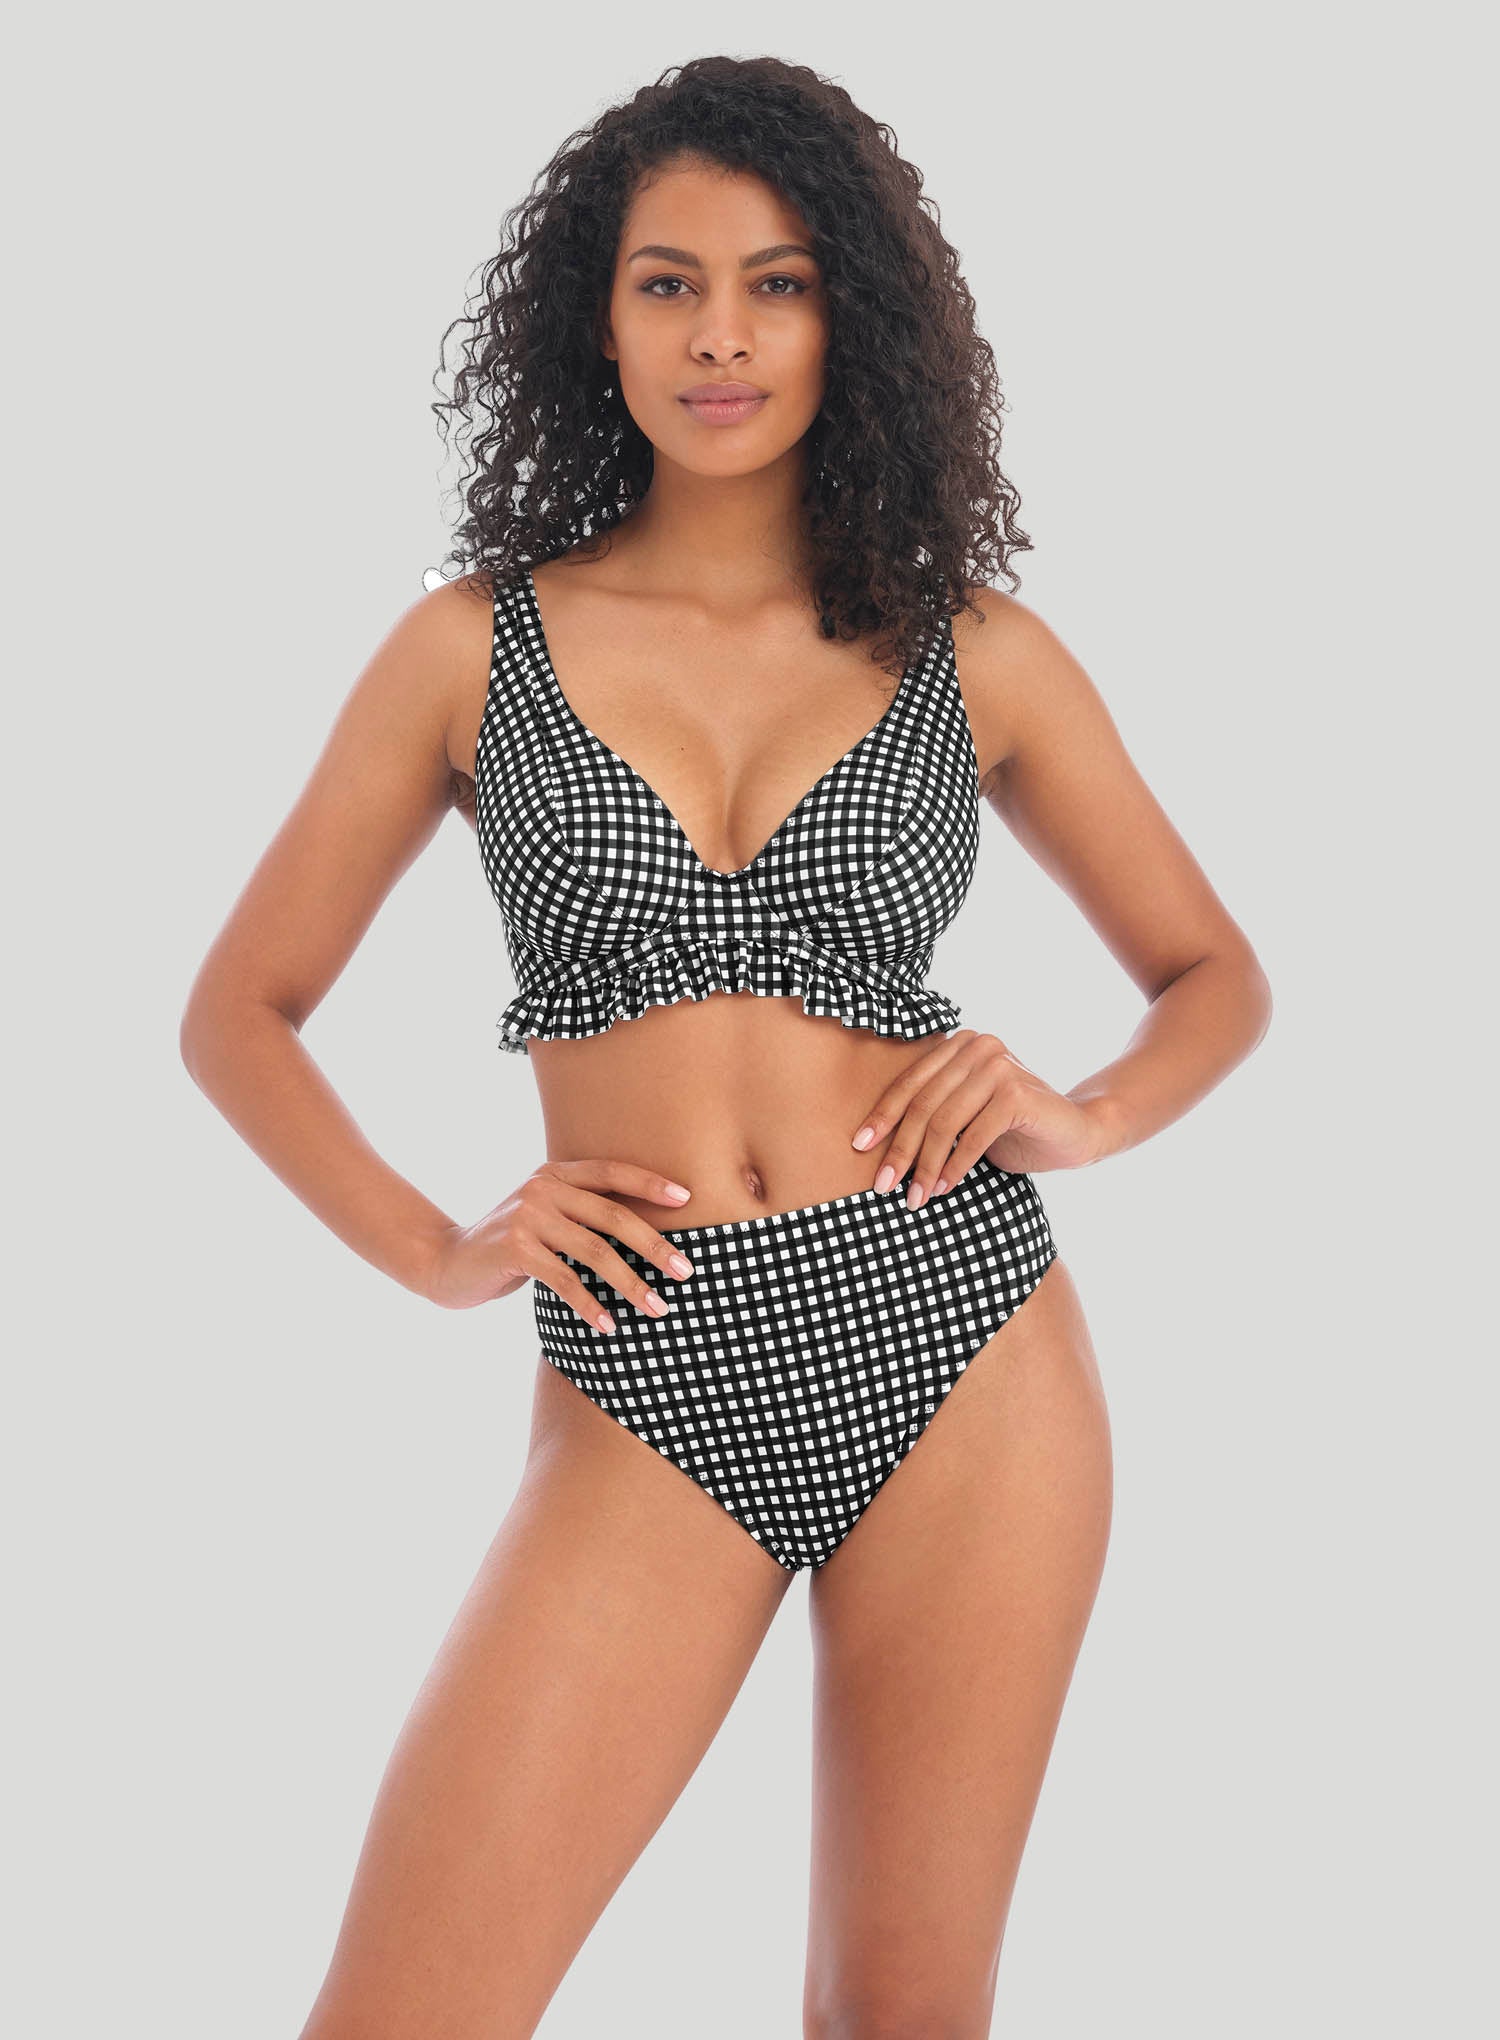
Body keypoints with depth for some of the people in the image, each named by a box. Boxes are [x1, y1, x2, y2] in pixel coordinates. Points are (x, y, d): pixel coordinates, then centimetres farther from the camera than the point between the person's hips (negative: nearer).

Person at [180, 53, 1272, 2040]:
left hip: (959, 1336, 1)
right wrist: (439, 1251, -2)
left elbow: (1216, 977, 17)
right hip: (655, 1392, 0)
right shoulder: (477, 645, 6)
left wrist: (1083, 1113, -3)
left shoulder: (971, 651, 7)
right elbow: (240, 1012, 11)